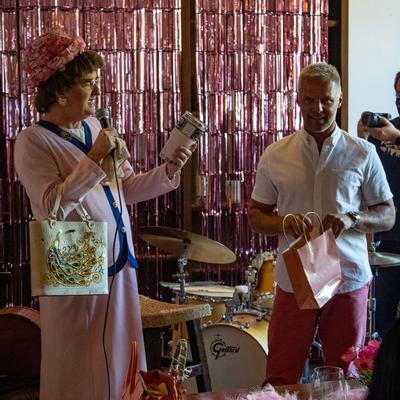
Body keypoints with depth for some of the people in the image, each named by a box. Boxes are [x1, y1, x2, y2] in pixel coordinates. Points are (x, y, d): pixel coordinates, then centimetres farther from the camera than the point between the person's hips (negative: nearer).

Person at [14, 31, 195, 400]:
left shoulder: (94, 127, 9)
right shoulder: (34, 142, -11)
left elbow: (126, 188, 14)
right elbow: (53, 205, -22)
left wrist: (168, 171, 0)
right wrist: (95, 158, -23)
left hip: (118, 262, 7)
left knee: (119, 359, 13)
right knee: (82, 370, 2)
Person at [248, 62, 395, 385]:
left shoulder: (362, 153, 1)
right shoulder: (275, 156, 3)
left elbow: (388, 216, 5)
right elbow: (255, 215, 10)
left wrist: (352, 219, -16)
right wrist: (283, 222, -12)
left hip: (348, 281, 0)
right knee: (280, 379, 4)